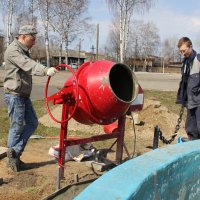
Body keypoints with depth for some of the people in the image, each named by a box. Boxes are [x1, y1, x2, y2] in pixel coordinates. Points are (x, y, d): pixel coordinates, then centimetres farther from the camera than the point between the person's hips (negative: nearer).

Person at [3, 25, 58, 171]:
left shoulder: (24, 51, 17)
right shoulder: (13, 50, -15)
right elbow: (28, 65, -34)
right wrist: (45, 70, -49)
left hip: (24, 95, 9)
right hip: (14, 95, -9)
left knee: (32, 123, 7)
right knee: (17, 126, -1)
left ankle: (15, 151, 11)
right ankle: (12, 158, 12)